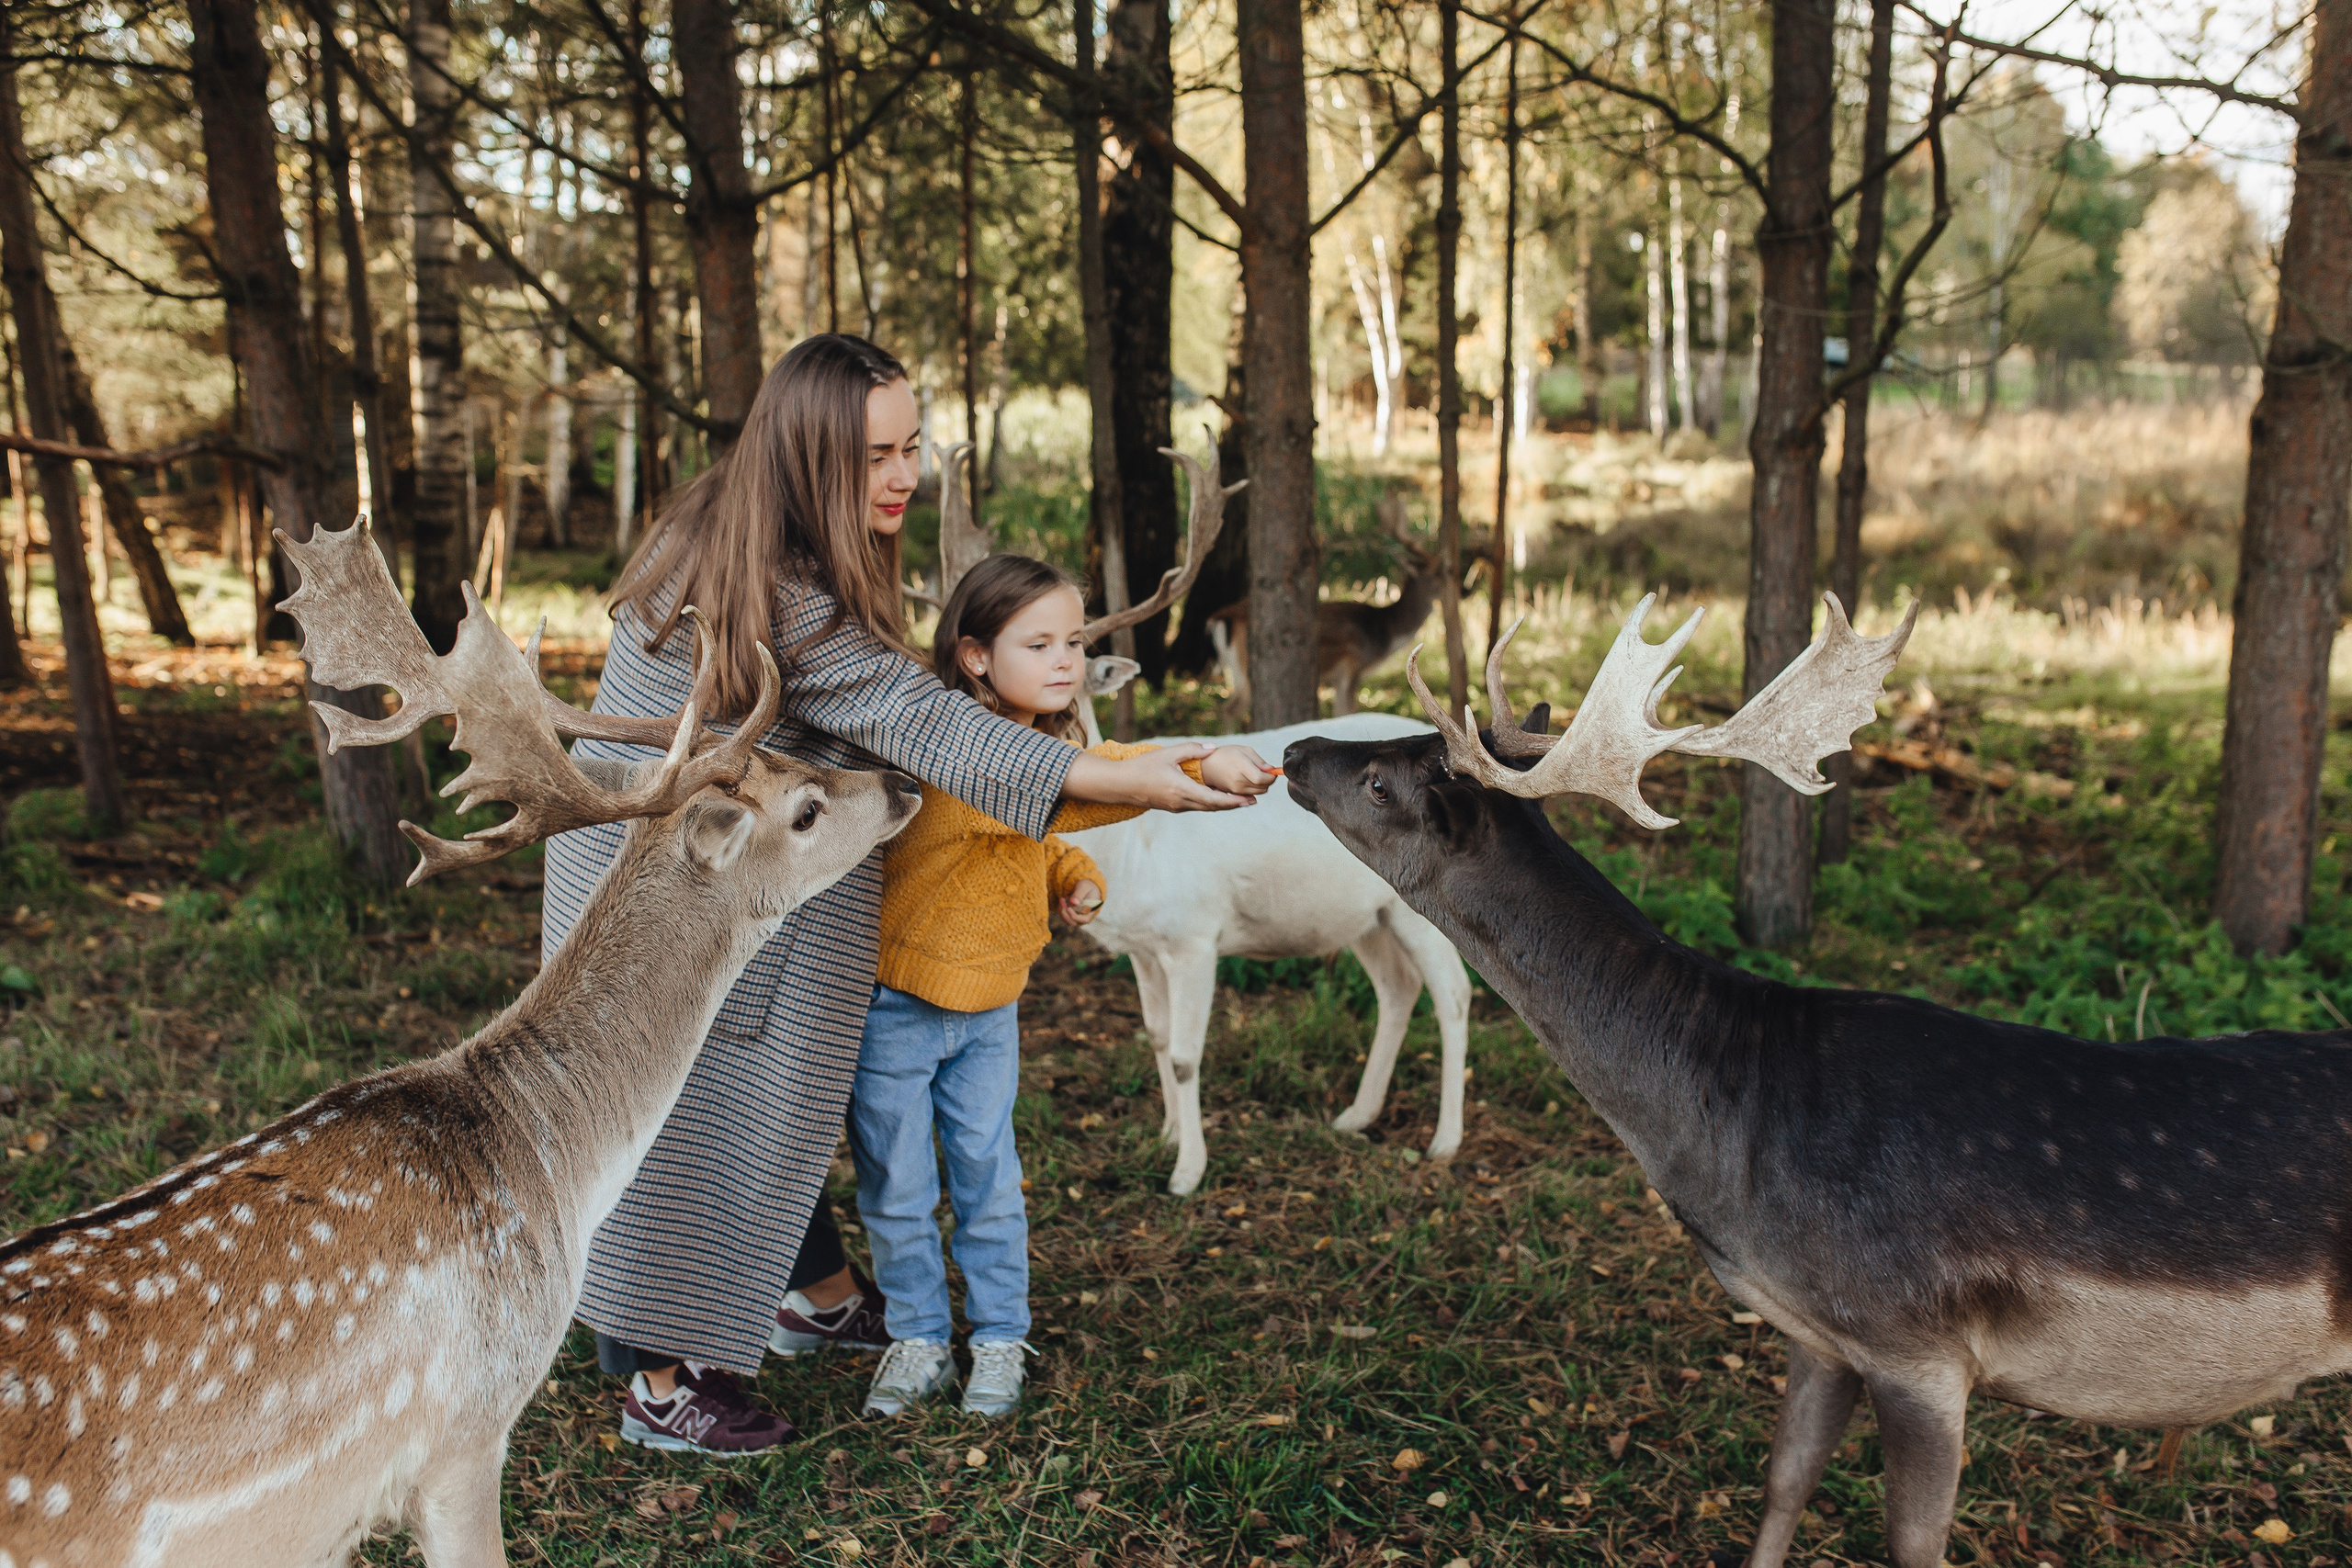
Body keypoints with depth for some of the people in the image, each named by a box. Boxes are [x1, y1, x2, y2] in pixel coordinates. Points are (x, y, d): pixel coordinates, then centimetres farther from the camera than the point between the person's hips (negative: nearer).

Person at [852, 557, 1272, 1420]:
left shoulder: (1041, 737, 3)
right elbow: (1060, 787, -42)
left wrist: (1077, 878, -2)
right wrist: (1200, 766, -50)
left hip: (989, 1009, 6)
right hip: (895, 1006, -6)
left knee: (988, 1181, 10)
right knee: (898, 1190, 7)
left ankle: (1000, 1339, 25)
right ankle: (918, 1340, 26)